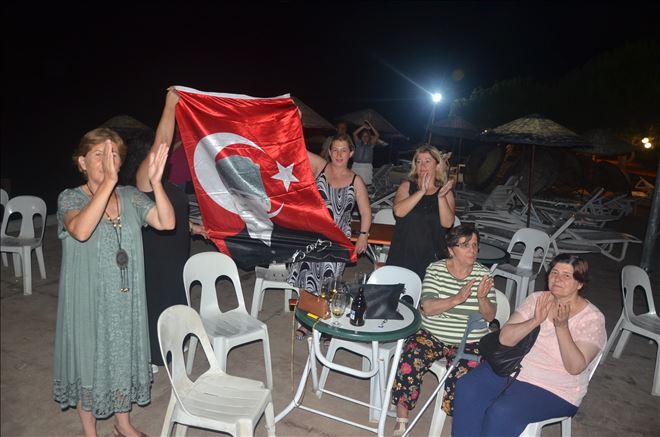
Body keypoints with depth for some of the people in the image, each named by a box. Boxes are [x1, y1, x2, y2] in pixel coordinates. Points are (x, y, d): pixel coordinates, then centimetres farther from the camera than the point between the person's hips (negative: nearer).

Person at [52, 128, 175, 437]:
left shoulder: (131, 197, 0)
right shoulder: (70, 198, -11)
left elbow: (167, 222, -14)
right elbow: (81, 230, -33)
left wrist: (156, 182, -28)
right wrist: (108, 181, -39)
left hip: (125, 298, 4)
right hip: (88, 299, -3)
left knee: (123, 357, 18)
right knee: (89, 359, 12)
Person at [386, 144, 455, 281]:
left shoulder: (446, 191, 6)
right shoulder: (407, 186, 5)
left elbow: (447, 223, -7)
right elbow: (398, 211, -13)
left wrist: (441, 197, -18)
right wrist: (422, 191, -17)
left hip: (431, 256, 0)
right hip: (404, 253, 0)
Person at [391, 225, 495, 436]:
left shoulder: (482, 274, 2)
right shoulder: (435, 269, -3)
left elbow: (490, 317, 0)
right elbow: (428, 308, -14)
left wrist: (482, 298, -21)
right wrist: (456, 299, -28)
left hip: (469, 342, 1)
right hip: (431, 335, 0)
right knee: (409, 361, -26)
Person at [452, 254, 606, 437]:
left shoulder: (593, 319, -8)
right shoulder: (536, 299, 2)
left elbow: (575, 367, -17)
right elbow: (504, 338, -5)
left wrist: (562, 326, -27)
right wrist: (535, 321, -19)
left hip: (554, 390, -4)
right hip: (514, 365, 5)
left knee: (502, 412, -28)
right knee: (467, 388, -19)